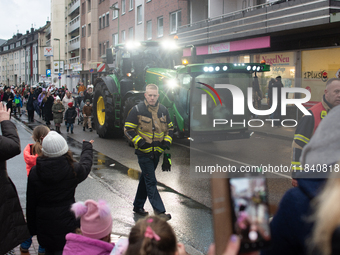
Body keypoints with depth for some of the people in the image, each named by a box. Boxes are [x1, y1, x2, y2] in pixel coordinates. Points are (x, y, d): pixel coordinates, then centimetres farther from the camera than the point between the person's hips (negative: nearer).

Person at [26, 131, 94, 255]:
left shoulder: (34, 172, -8)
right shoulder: (73, 170, -13)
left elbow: (30, 203, -1)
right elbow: (86, 163, 12)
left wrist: (32, 228, 11)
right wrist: (87, 146, 33)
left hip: (43, 226, 3)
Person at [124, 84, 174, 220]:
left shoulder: (163, 110, 5)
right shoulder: (137, 110, -10)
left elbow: (170, 127, 17)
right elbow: (128, 129, -7)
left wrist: (167, 141, 1)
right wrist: (139, 141, -18)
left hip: (157, 151, 6)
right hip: (143, 152, -6)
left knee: (146, 179, 17)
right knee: (151, 182, -6)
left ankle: (138, 206, 31)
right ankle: (159, 210, -4)